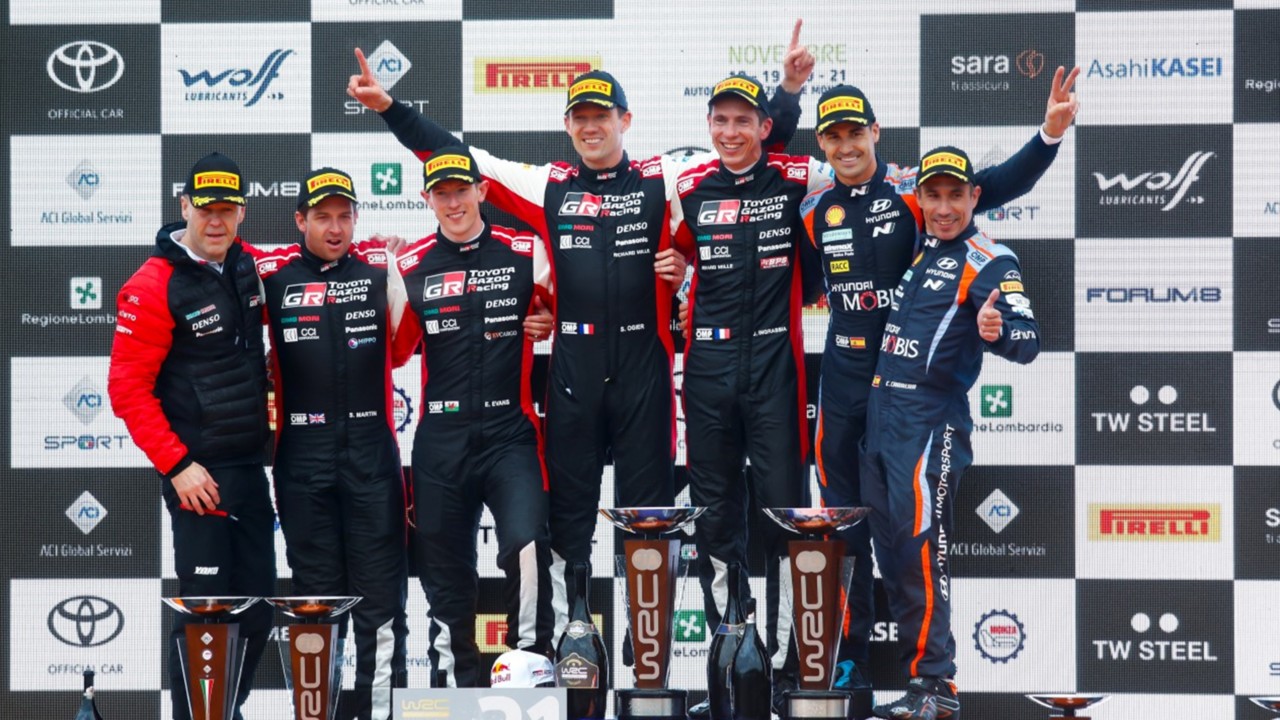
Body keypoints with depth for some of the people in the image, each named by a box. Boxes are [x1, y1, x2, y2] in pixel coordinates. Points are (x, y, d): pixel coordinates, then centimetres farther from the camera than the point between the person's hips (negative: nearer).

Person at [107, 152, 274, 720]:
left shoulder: (244, 266, 7)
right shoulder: (154, 287, -13)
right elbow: (128, 390, -14)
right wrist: (177, 466, -16)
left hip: (250, 465, 7)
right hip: (199, 471, -7)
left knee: (258, 609, 11)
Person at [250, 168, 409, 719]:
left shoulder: (381, 268, 3)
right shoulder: (271, 273, 3)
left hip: (372, 455, 0)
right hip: (301, 460, 0)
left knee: (380, 592, 1)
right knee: (316, 594, 8)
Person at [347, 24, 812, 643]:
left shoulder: (662, 180, 4)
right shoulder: (548, 186, 7)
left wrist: (789, 90, -9)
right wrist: (388, 106, 4)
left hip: (644, 364, -1)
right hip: (571, 366, 1)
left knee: (648, 502, 4)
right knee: (568, 501, 7)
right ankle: (566, 630, 16)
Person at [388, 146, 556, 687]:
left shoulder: (525, 252, 1)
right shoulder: (411, 265, 5)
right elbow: (396, 353, 8)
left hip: (509, 433, -2)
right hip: (440, 439, 2)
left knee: (526, 546, -21)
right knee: (445, 567, 9)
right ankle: (461, 681, 23)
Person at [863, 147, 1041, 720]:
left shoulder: (990, 262, -6)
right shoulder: (913, 249, 14)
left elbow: (1028, 341, -18)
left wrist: (997, 331, -39)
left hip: (932, 418, -7)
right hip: (880, 414, 7)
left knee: (920, 548, -15)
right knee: (890, 548, 8)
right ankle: (915, 667, 14)